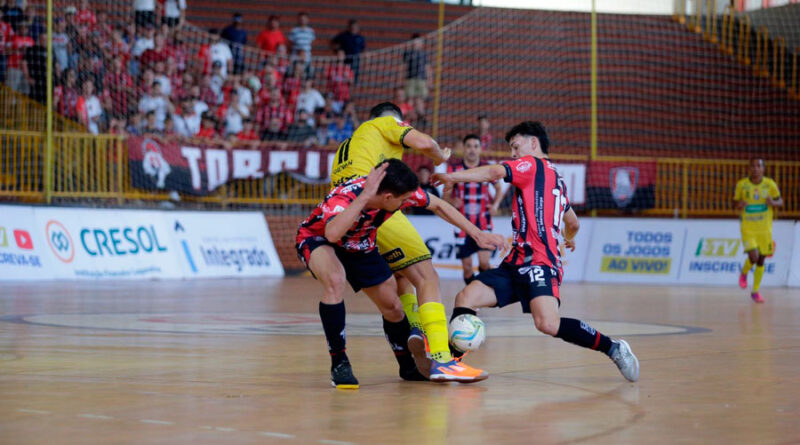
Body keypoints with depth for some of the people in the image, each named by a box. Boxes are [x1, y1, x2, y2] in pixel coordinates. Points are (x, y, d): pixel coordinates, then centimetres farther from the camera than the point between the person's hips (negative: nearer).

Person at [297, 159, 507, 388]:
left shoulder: (402, 192, -26)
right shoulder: (343, 198, -42)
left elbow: (438, 205, -8)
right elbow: (332, 234, -62)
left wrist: (479, 234, -9)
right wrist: (365, 197, -64)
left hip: (358, 246, 6)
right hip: (316, 239, -6)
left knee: (393, 307, 6)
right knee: (335, 280, -36)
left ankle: (409, 366, 33)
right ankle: (339, 364, -23)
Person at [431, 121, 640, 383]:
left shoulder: (532, 164, 1)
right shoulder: (556, 178, 26)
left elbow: (495, 172, -16)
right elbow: (573, 223, 38)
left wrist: (452, 177, -12)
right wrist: (569, 238, 60)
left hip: (539, 262, -10)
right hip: (518, 263, 10)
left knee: (548, 323, -27)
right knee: (465, 298, -5)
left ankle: (613, 348, -10)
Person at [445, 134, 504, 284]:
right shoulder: (454, 169, 0)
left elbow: (499, 189, 17)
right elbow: (446, 195, 3)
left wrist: (495, 204, -3)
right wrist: (452, 201, -20)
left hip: (483, 222, 0)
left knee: (484, 262, -15)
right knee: (467, 267, 2)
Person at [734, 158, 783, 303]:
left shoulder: (770, 184, -3)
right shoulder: (741, 184, -4)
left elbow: (780, 201, 7)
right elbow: (736, 202, 8)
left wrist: (773, 203, -16)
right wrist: (739, 205, -16)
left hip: (765, 229, 2)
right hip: (748, 228, -2)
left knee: (761, 260, 7)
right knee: (753, 257, -19)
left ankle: (755, 291, 23)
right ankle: (744, 273, 16)